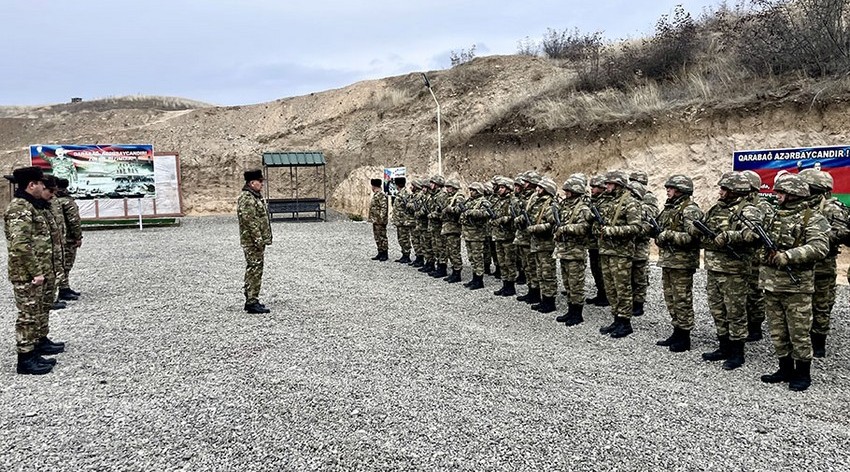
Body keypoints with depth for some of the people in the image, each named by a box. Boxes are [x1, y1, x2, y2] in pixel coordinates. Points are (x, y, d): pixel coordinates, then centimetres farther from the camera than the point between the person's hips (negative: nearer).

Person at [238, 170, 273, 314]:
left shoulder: (256, 196, 17)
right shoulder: (246, 199, -17)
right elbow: (250, 221, -22)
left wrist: (263, 240, 21)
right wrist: (258, 240, -22)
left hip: (258, 241, 11)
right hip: (252, 242, -11)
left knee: (253, 270, 15)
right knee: (255, 270, -8)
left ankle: (251, 300, 23)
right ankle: (252, 302, -5)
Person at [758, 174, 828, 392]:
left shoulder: (813, 219, -7)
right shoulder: (775, 216, 14)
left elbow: (819, 247, -21)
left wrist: (786, 256, -26)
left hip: (796, 286, -7)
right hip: (771, 284, 7)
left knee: (799, 333, 2)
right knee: (777, 332, 13)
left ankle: (803, 374, 15)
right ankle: (785, 369, 26)